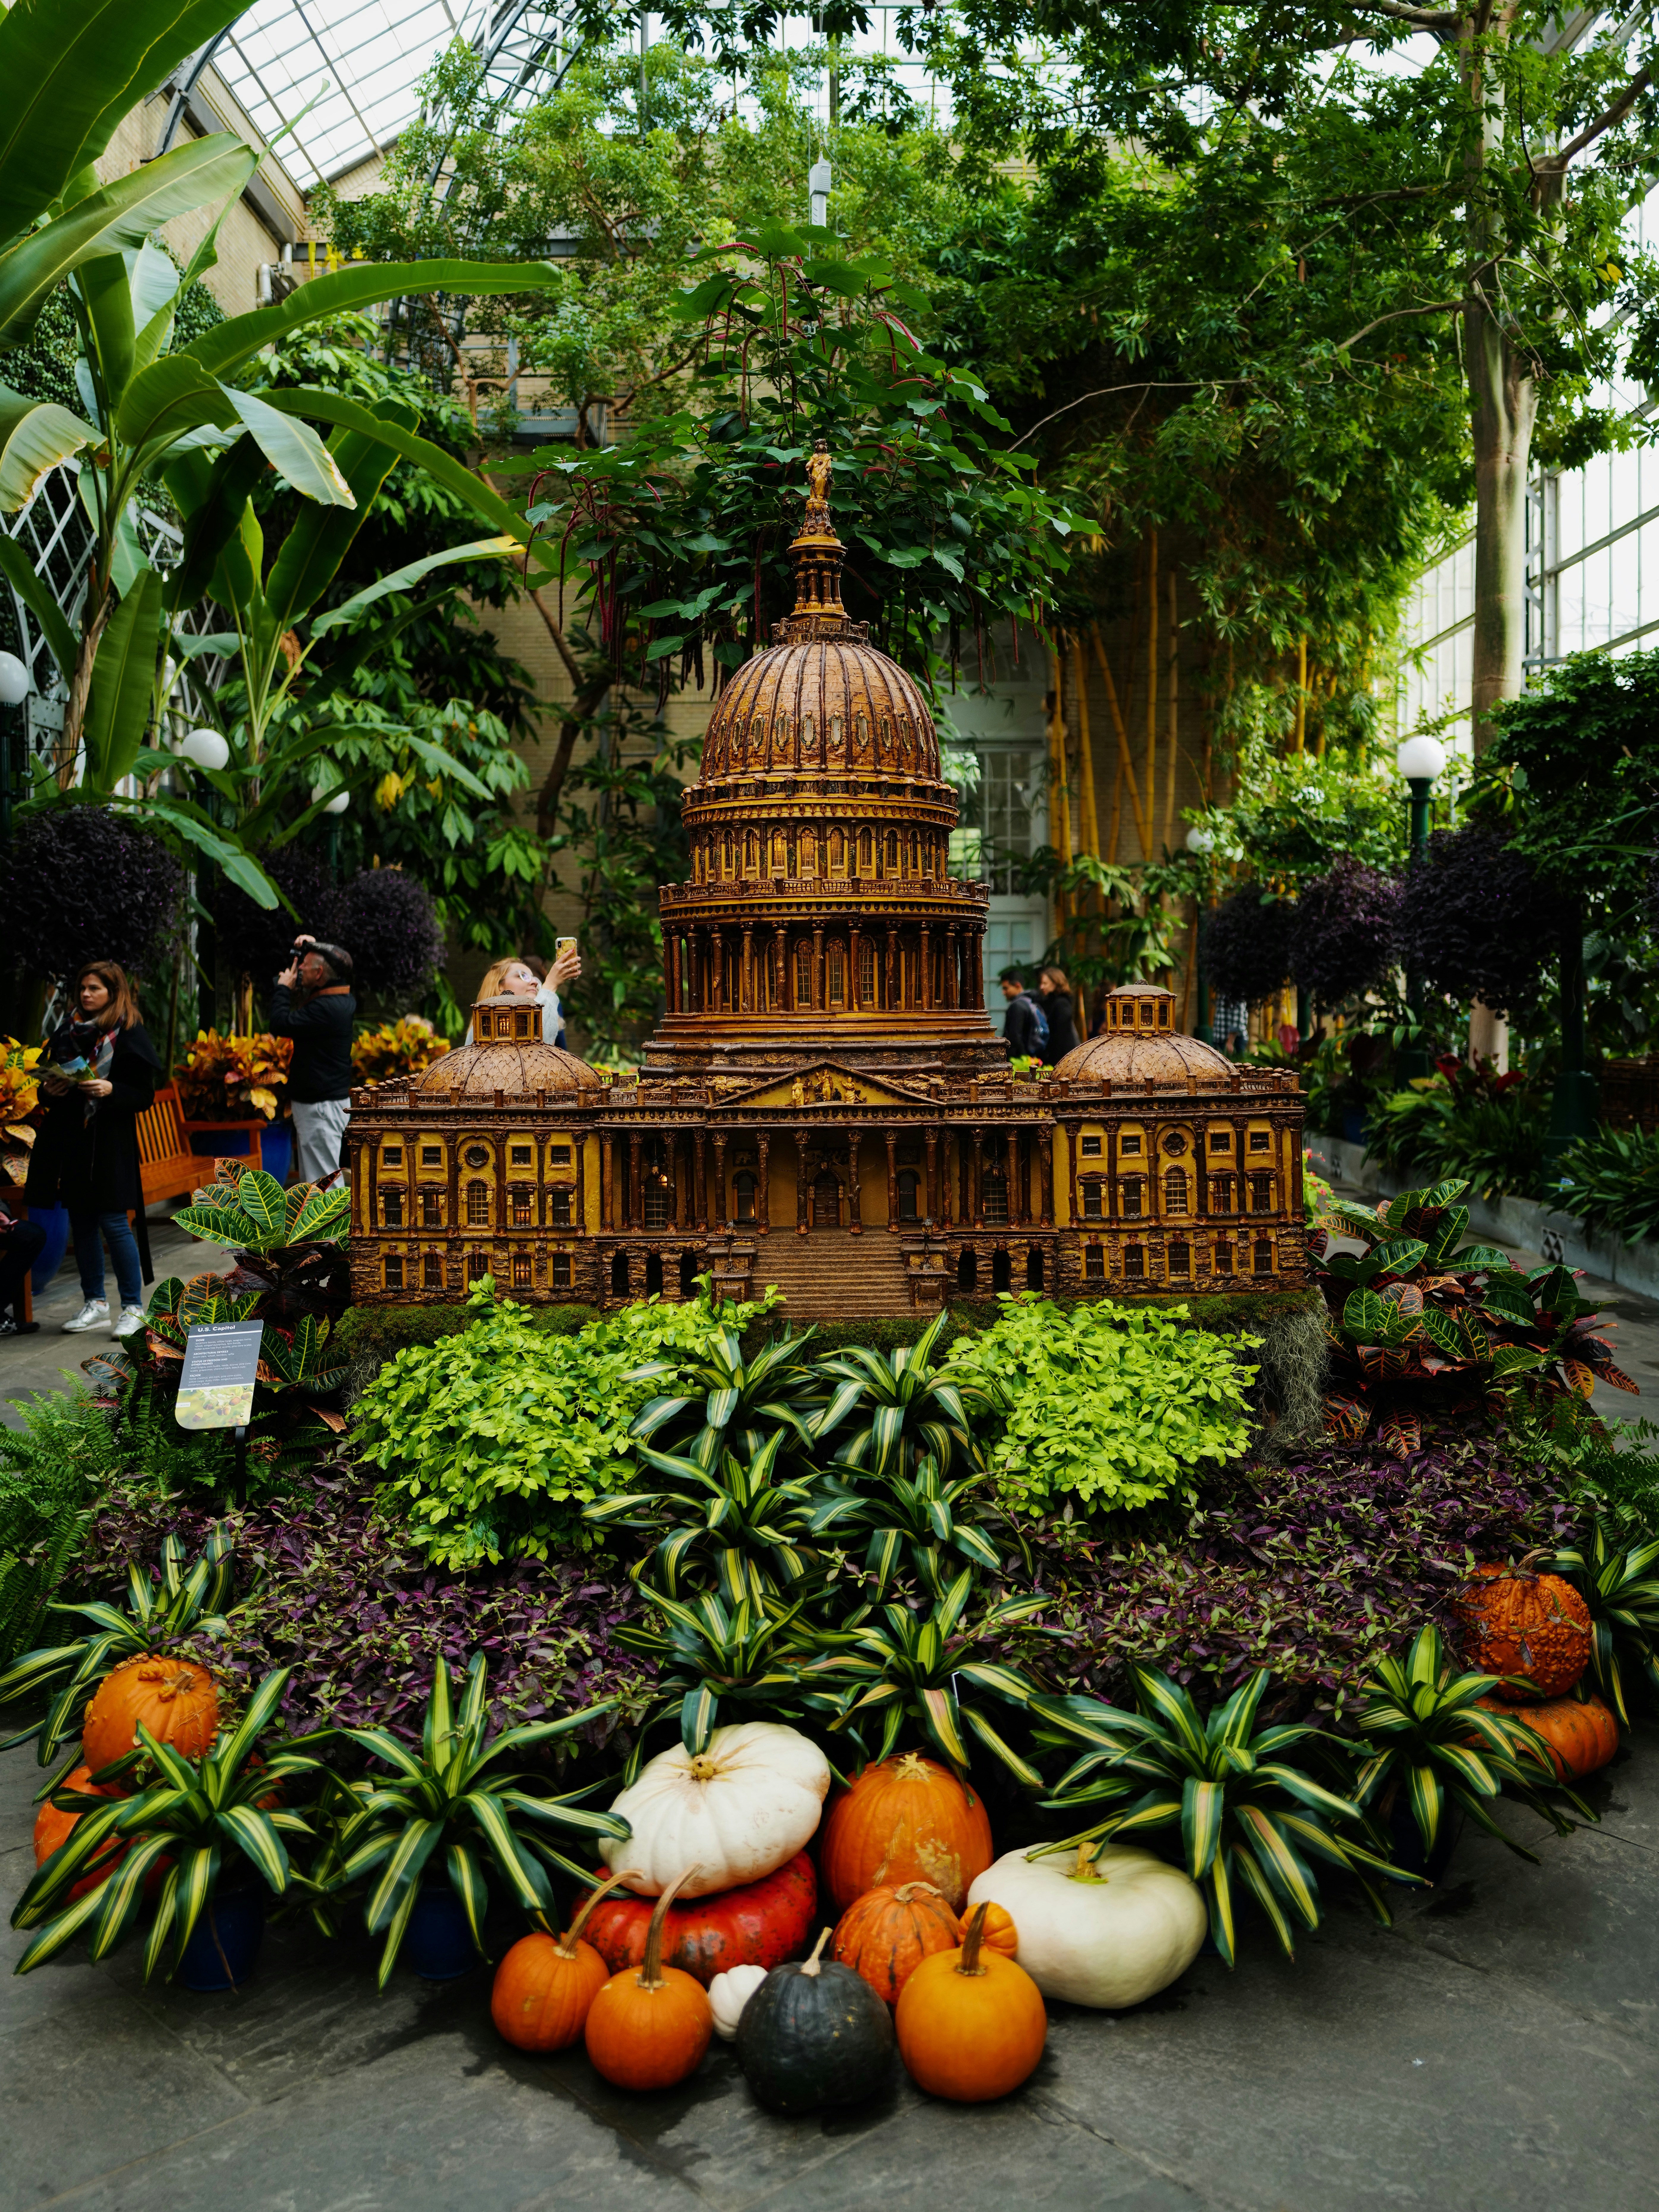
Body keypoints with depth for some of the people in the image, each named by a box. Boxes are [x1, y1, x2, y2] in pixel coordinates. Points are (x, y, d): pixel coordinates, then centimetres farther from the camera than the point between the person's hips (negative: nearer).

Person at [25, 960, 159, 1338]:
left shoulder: (130, 1035, -4)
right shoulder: (67, 1030, 11)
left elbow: (144, 1095, -6)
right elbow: (48, 1080, 17)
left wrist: (111, 1090, -22)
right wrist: (50, 1090, -5)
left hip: (111, 1141, -5)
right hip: (69, 1137, 6)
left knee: (113, 1222, -6)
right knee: (82, 1223, 10)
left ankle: (133, 1307, 3)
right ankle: (95, 1303, 20)